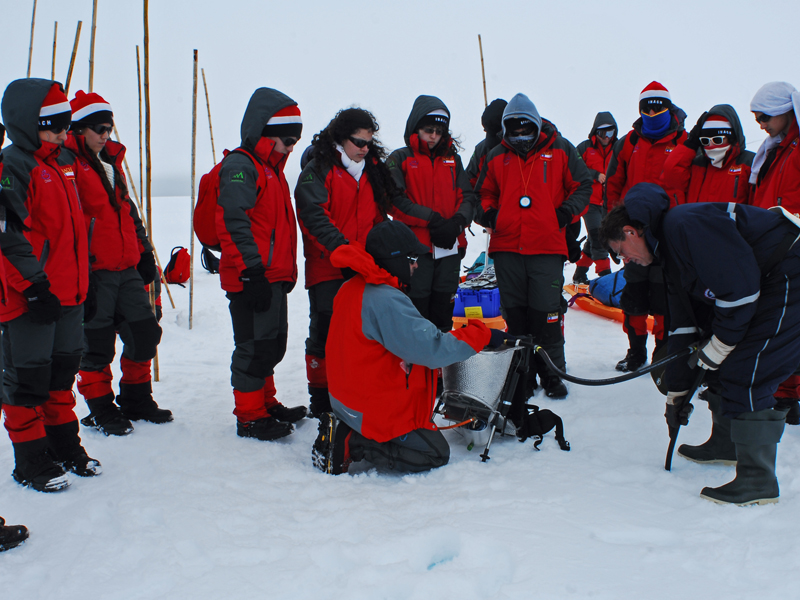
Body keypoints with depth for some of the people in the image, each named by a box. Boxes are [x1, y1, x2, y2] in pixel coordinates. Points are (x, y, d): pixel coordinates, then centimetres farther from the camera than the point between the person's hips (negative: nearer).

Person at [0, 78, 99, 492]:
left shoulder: (64, 162, 14)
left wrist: (79, 283, 23)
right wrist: (33, 285, -20)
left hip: (67, 294, 8)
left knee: (62, 372, 18)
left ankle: (65, 447, 32)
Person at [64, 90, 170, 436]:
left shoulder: (111, 161, 18)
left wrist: (143, 252, 22)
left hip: (127, 268, 8)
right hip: (94, 272, -8)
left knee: (145, 332, 10)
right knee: (97, 343, 2)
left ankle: (136, 400, 26)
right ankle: (101, 410, 17)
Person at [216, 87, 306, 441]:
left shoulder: (271, 166, 20)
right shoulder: (240, 166, -12)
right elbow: (233, 221, -22)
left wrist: (287, 271, 24)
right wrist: (252, 270, -25)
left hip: (273, 277, 10)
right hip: (251, 279, -10)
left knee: (272, 344, 18)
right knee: (255, 347, -4)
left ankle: (266, 403, 32)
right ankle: (249, 417, 7)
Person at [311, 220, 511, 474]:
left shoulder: (351, 289, 4)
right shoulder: (386, 301, -27)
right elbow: (433, 349, -27)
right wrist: (484, 335, -17)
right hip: (379, 409, -10)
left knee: (428, 435, 23)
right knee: (435, 454, 3)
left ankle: (344, 430, 9)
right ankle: (350, 444, -4)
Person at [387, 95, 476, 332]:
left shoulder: (452, 159, 16)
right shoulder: (400, 159, 2)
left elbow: (467, 196, 10)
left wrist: (457, 222, -11)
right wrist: (433, 219, -15)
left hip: (450, 248, 4)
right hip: (415, 246, -4)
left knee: (444, 305, 10)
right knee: (416, 304, -4)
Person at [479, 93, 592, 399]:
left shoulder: (560, 150, 5)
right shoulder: (497, 156, 13)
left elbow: (583, 185, 10)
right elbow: (487, 192, 25)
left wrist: (566, 212, -5)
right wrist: (489, 212, 4)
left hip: (547, 247, -3)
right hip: (506, 247, 3)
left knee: (546, 311, -5)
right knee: (515, 312, 7)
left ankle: (552, 372, 9)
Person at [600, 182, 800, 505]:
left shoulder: (683, 224, -19)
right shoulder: (672, 248, 13)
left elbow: (739, 281, -25)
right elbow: (684, 324, 17)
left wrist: (719, 344, -14)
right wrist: (677, 390, 18)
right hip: (767, 286, 10)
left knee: (745, 375, -12)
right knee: (722, 367, 15)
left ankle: (757, 481, -5)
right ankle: (726, 445, 31)